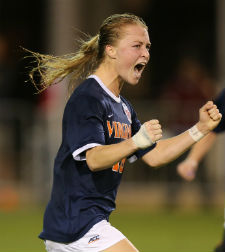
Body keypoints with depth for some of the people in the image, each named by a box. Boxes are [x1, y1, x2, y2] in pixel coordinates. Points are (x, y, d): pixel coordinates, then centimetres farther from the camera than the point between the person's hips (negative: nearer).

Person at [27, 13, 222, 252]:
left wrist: (200, 129, 10)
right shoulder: (87, 98, -13)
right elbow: (93, 158, -25)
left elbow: (154, 156, 18)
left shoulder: (123, 107, 17)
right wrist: (136, 142, -40)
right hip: (77, 223, -10)